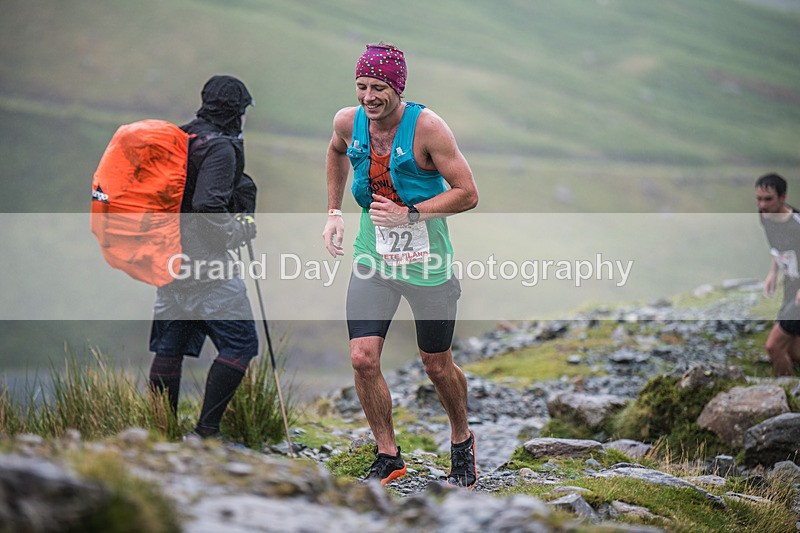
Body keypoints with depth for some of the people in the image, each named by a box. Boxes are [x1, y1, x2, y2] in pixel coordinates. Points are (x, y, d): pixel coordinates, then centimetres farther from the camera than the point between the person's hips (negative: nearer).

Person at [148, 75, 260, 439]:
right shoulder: (219, 147, -13)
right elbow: (207, 205, -24)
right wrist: (236, 234, -9)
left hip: (169, 259, 9)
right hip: (206, 260, -9)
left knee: (169, 347, 12)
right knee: (240, 343, -3)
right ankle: (207, 430, -8)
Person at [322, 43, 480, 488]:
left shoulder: (427, 126, -19)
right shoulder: (348, 122, -4)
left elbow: (468, 194, -16)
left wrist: (409, 215, -23)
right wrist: (334, 211, 15)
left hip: (427, 263, -3)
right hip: (372, 259, 4)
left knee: (437, 366, 9)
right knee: (363, 359, -9)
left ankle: (462, 440, 37)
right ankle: (388, 456, 9)